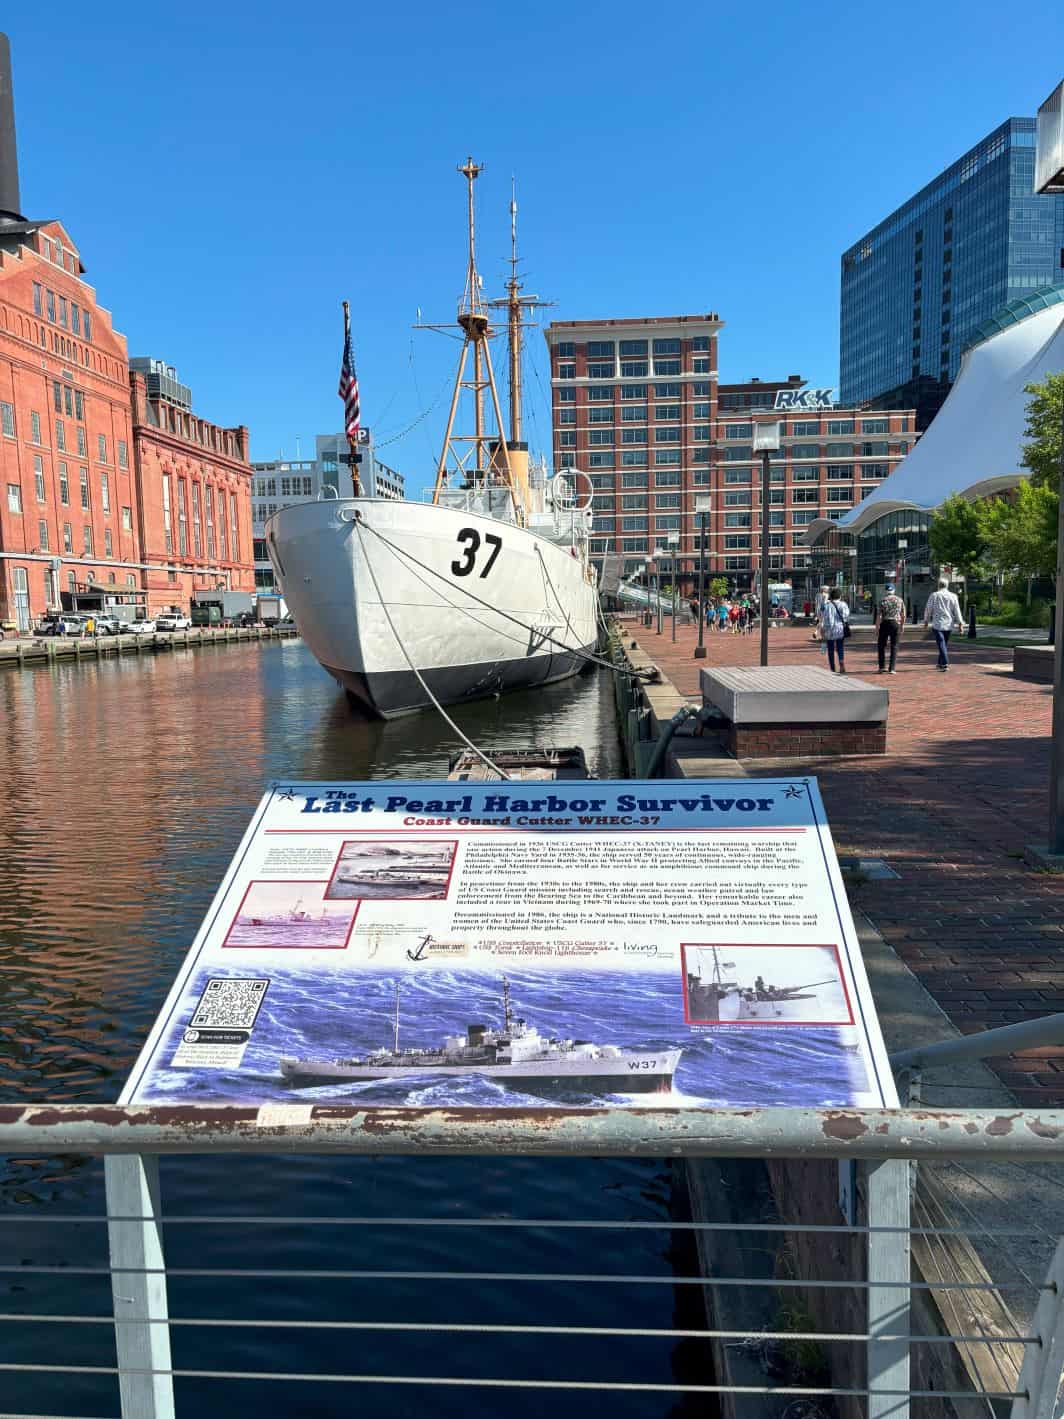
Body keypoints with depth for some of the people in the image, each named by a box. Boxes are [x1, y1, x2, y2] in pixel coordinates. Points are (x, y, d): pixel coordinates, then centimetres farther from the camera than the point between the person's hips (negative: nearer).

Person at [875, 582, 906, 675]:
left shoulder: (882, 601, -3)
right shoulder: (900, 600, 6)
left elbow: (878, 616, -6)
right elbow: (903, 615, 8)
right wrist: (902, 626, 18)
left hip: (885, 624, -2)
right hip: (896, 624, 2)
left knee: (881, 645, 10)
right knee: (894, 647, 6)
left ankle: (882, 667, 4)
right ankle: (892, 668, 2)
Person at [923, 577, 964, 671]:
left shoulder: (934, 595, -4)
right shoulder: (953, 596, 3)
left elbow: (928, 609, 1)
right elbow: (957, 611, 2)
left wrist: (926, 620, 14)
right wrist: (960, 623, 5)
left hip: (937, 624, -3)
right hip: (948, 624, 4)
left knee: (941, 644, -7)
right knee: (945, 644, 17)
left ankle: (945, 664, -19)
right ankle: (941, 663, 26)